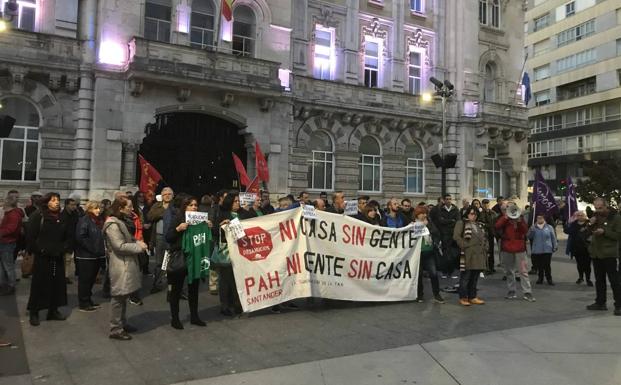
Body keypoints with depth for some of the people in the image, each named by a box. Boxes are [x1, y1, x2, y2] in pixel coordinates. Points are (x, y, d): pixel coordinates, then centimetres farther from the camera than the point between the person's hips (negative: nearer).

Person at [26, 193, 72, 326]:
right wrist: (39, 250, -14)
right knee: (39, 284, 1)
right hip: (42, 257, -5)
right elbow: (30, 236, -9)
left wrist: (63, 248, 0)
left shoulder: (62, 218, 8)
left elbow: (68, 236, 15)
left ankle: (53, 310, 20)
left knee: (57, 283, 8)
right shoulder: (37, 216, -6)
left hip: (58, 257, 5)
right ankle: (34, 313, 13)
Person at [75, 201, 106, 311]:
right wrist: (92, 248, -19)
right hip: (86, 256, -8)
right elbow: (80, 237, -22)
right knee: (85, 280, 0)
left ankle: (88, 300, 26)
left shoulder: (99, 221, 13)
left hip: (97, 256, 8)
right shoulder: (84, 221, -13)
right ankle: (83, 304, 8)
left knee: (91, 279, 15)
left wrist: (102, 250, 9)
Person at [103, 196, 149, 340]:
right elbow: (120, 246, -23)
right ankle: (115, 330, 6)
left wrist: (137, 242, 5)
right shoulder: (113, 225, -17)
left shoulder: (120, 222, 16)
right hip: (120, 267, -10)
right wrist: (138, 247, -15)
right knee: (118, 298, -3)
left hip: (126, 265, 10)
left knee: (123, 297, 17)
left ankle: (122, 323, 28)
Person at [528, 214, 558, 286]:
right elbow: (529, 236, -3)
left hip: (547, 250, -1)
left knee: (547, 265, -2)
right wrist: (531, 230, -17)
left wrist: (555, 246, 3)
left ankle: (549, 279, 10)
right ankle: (540, 278, 21)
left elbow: (553, 238, 7)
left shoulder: (549, 227, 4)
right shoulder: (534, 228, 6)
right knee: (539, 266, 8)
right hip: (537, 250, 1)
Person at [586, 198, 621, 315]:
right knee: (599, 280, 13)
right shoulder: (595, 216, 10)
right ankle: (600, 302, 21)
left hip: (609, 254, -6)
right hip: (596, 253, 6)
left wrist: (604, 232, -23)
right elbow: (589, 233, 17)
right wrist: (591, 224, -3)